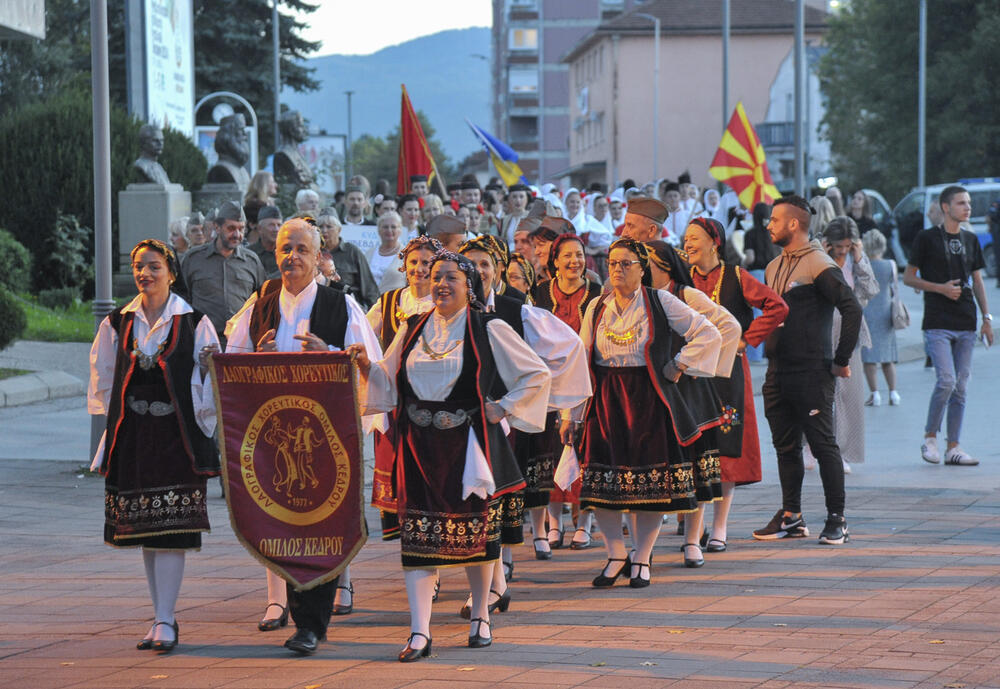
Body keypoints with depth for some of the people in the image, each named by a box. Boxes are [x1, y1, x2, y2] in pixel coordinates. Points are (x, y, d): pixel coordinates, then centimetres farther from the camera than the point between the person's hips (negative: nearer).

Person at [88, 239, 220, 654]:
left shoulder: (194, 324, 0)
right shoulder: (118, 324, 9)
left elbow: (211, 381, 2)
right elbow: (103, 378, 18)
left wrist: (211, 366, -18)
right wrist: (115, 420, 11)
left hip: (177, 437, -4)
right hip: (132, 438, 4)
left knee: (170, 530, -9)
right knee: (144, 530, 7)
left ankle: (165, 622, -9)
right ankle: (163, 618, 15)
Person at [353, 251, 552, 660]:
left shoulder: (489, 331, -1)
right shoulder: (413, 330, 10)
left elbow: (537, 374, 3)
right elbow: (389, 384, 15)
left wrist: (503, 409, -3)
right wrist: (367, 367, -5)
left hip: (467, 446, -3)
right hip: (419, 449, 3)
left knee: (474, 531, 7)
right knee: (417, 534, -5)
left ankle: (480, 618, 26)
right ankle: (419, 633, -8)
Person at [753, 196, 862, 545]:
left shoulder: (819, 265, -11)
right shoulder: (774, 267, 15)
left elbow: (852, 309, -17)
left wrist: (841, 359, -15)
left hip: (812, 373, -8)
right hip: (778, 372, 8)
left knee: (823, 445, -3)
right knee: (786, 446, 10)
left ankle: (837, 520, 1)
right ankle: (791, 516, 18)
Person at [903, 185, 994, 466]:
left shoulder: (970, 240, 14)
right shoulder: (926, 238, -2)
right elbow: (908, 278, 0)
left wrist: (987, 318, 11)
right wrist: (941, 288, -12)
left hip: (966, 325, 5)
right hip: (937, 323, -5)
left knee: (960, 386, 4)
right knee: (947, 381, -15)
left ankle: (953, 447, 9)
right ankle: (929, 438, 2)